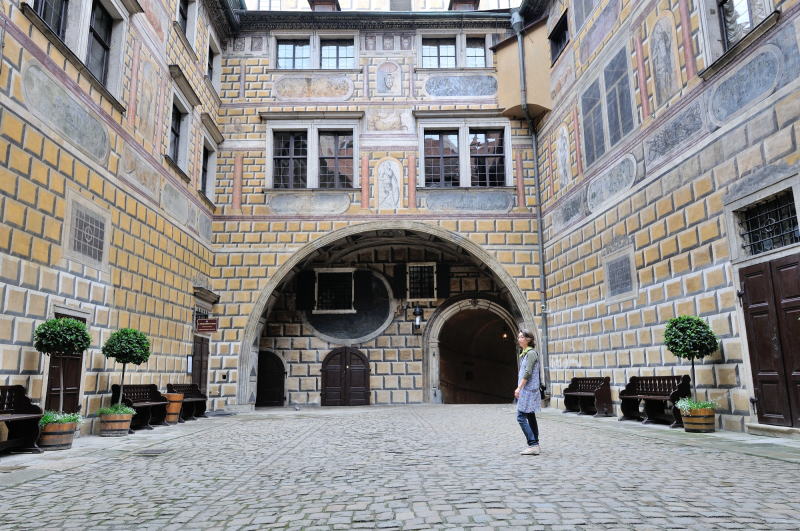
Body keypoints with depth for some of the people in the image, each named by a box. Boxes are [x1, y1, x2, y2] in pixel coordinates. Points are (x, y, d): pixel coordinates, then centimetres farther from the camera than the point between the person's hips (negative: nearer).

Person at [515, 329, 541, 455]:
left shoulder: (531, 353, -12)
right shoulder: (524, 354, 16)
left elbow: (528, 373, -19)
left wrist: (519, 388, -19)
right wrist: (520, 388, 18)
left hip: (528, 389, -10)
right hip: (526, 389, 10)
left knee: (521, 417, -12)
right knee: (530, 417, 11)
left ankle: (533, 445, -11)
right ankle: (534, 445, 16)